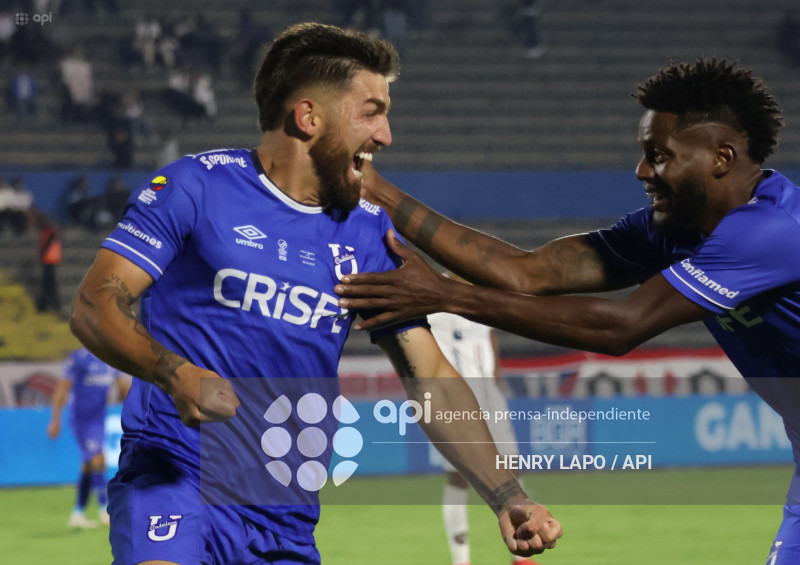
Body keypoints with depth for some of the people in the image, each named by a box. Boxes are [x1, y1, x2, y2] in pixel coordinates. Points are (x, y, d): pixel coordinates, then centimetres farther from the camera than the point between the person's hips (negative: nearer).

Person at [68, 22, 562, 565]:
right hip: (172, 474, -6)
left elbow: (431, 379, 12)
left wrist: (508, 497, 0)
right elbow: (94, 306, -7)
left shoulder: (370, 234, 12)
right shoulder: (197, 186, -2)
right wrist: (176, 374, -26)